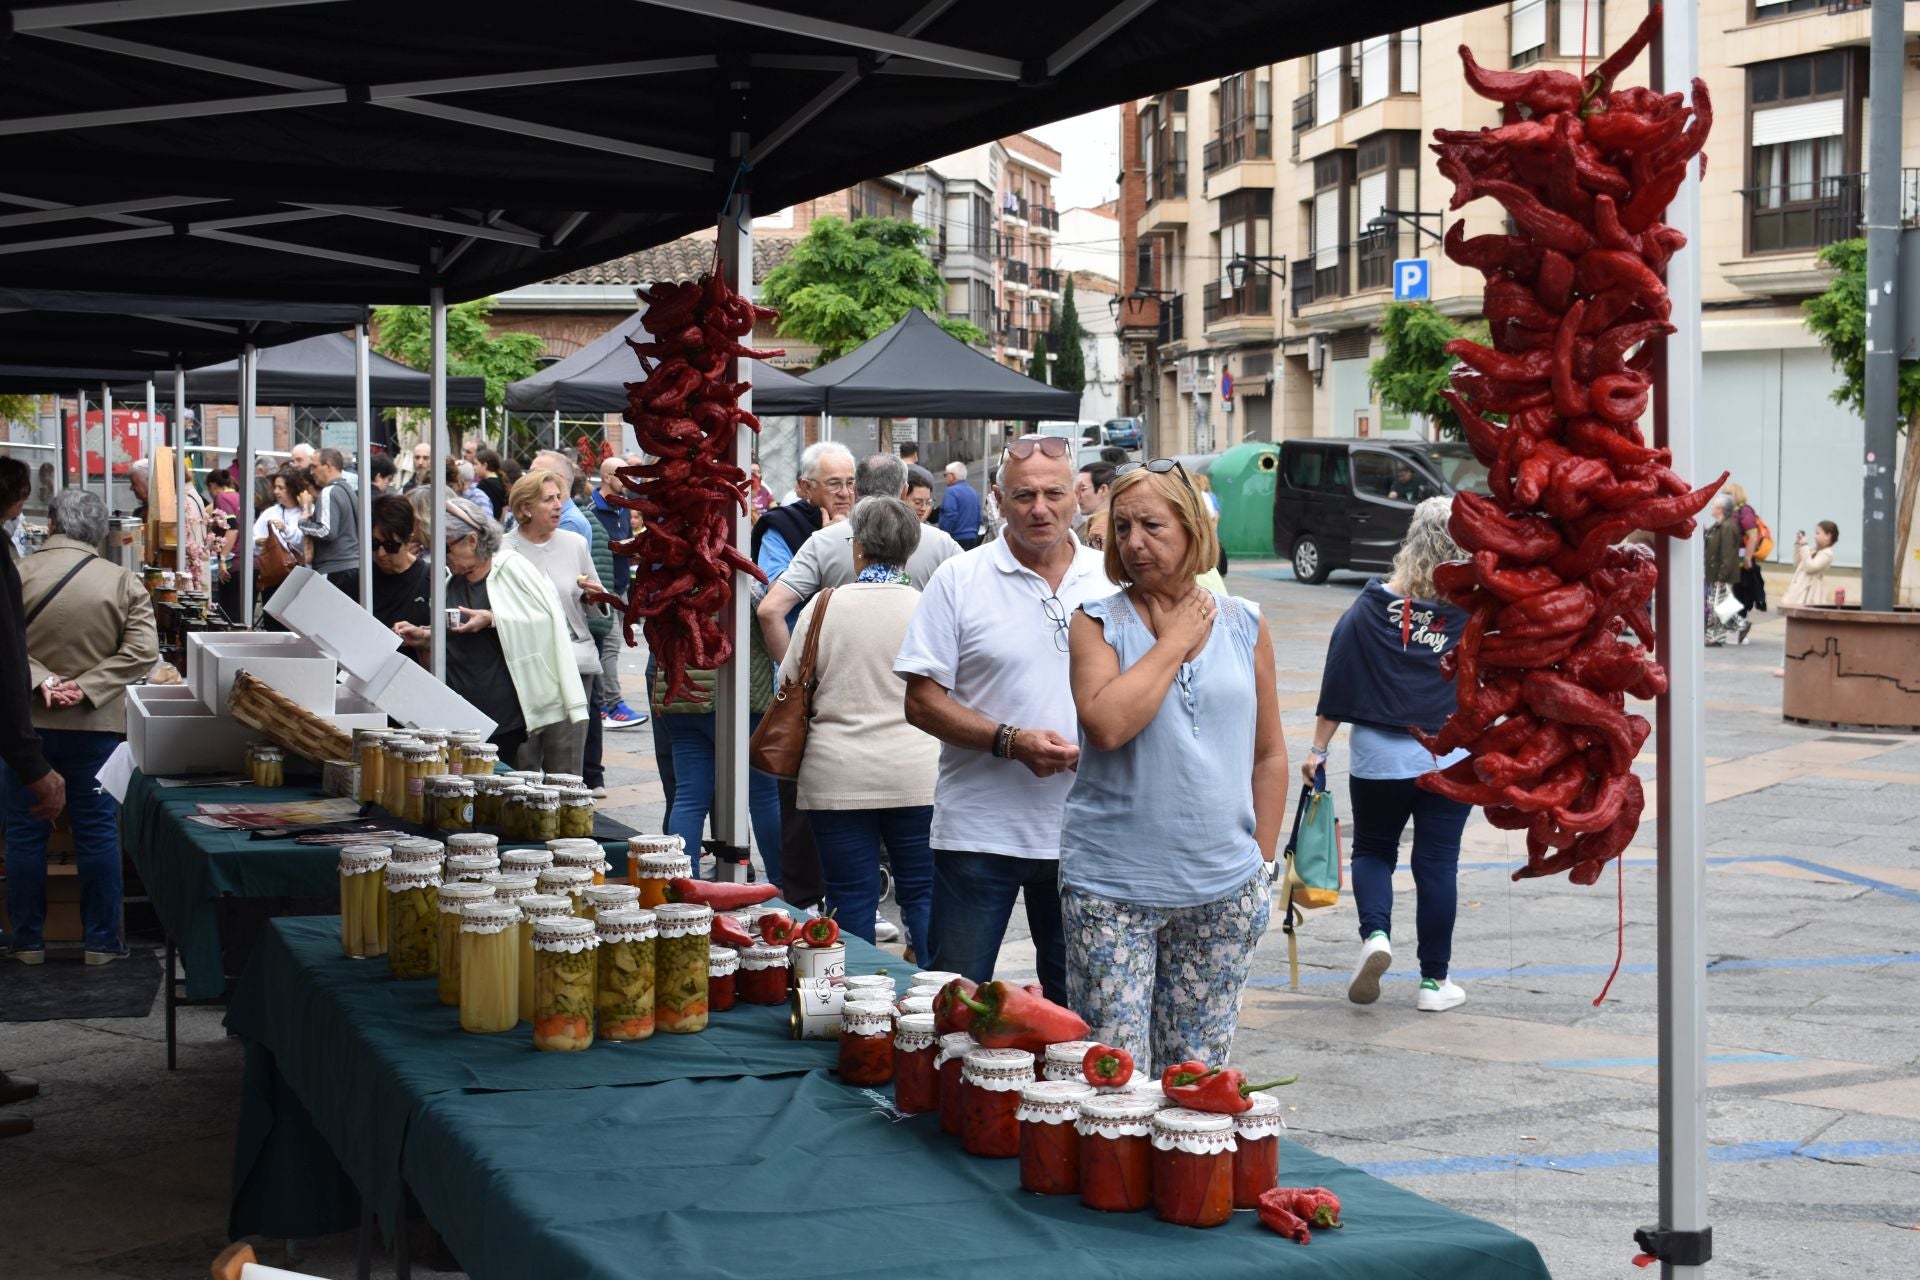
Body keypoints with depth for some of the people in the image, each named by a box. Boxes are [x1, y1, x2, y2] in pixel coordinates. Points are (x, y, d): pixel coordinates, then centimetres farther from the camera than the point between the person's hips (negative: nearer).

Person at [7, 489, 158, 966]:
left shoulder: (16, 575, -6)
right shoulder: (122, 582, -4)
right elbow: (143, 650, -11)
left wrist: (41, 681, -15)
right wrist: (87, 687, -13)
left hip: (28, 724, 0)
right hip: (96, 726, 0)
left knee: (25, 833, 9)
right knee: (98, 833, 7)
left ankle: (28, 941, 14)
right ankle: (101, 942, 10)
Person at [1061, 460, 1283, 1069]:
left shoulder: (1243, 624, 7)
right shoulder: (1098, 621, 0)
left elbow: (1270, 755, 13)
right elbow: (1106, 725, -18)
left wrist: (1261, 863, 10)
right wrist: (1174, 642, -10)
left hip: (1223, 887, 2)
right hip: (1112, 887, -2)